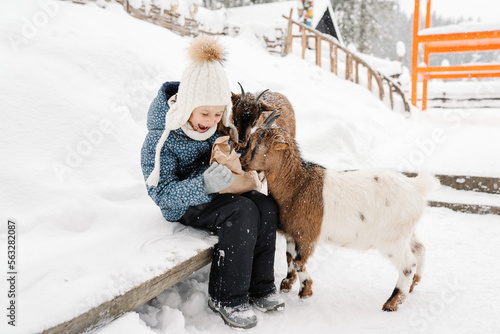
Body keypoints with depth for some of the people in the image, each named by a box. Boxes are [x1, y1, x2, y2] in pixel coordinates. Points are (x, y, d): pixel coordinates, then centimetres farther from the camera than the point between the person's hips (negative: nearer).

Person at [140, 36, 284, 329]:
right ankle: (226, 297, -13)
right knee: (242, 213, -28)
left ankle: (259, 286, -3)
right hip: (186, 205, -6)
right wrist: (203, 184, -42)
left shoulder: (218, 124, -5)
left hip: (215, 191, 6)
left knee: (266, 205, -18)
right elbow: (163, 194, -26)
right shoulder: (161, 137, -23)